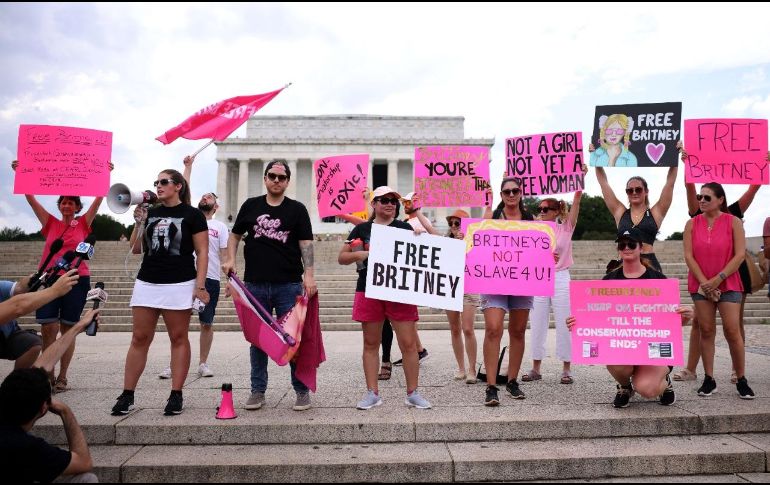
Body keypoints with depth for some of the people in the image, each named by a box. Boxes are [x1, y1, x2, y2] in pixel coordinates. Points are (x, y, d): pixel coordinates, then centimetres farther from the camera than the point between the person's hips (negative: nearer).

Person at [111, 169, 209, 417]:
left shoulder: (192, 214, 0)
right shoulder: (150, 212, 14)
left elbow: (202, 252, -4)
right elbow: (135, 249, 15)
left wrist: (200, 285, -11)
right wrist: (139, 223, 1)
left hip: (179, 285, -4)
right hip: (146, 283, 5)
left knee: (178, 339, 3)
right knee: (139, 339, 5)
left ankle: (176, 395, 9)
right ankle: (127, 395, 11)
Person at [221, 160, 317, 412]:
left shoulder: (297, 209, 4)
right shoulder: (250, 205, 10)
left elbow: (306, 244, -2)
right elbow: (235, 235, 18)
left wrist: (309, 274, -14)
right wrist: (230, 259, 2)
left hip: (289, 285, -2)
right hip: (255, 285, 2)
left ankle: (302, 390, 12)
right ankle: (258, 390, 22)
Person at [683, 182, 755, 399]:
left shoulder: (734, 222, -1)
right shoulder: (692, 224, 4)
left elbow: (740, 255, -6)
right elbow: (688, 255, -1)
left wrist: (718, 279, -12)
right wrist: (704, 282, -9)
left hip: (728, 284, -2)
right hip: (700, 285, 2)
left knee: (732, 331, -6)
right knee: (706, 331, 3)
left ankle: (741, 380, 8)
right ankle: (709, 379, 10)